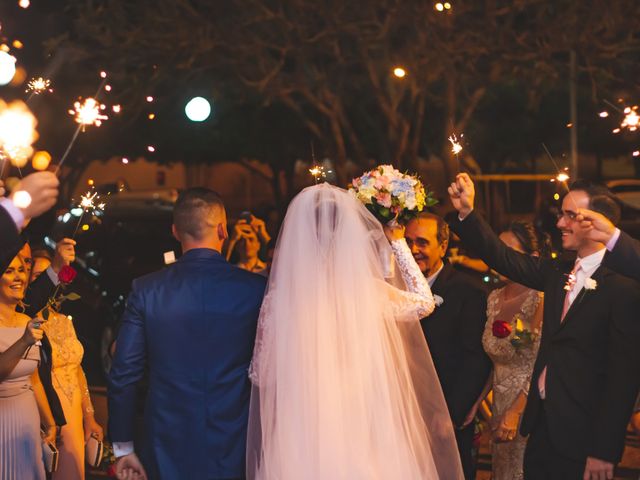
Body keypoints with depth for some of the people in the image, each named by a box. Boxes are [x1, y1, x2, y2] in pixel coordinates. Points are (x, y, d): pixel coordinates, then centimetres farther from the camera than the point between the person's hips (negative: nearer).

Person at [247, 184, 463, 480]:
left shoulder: (278, 300, -7)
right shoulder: (372, 294, -9)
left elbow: (261, 374, 5)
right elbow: (425, 301, 12)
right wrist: (397, 242, 21)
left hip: (299, 444, 1)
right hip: (367, 439, -1)